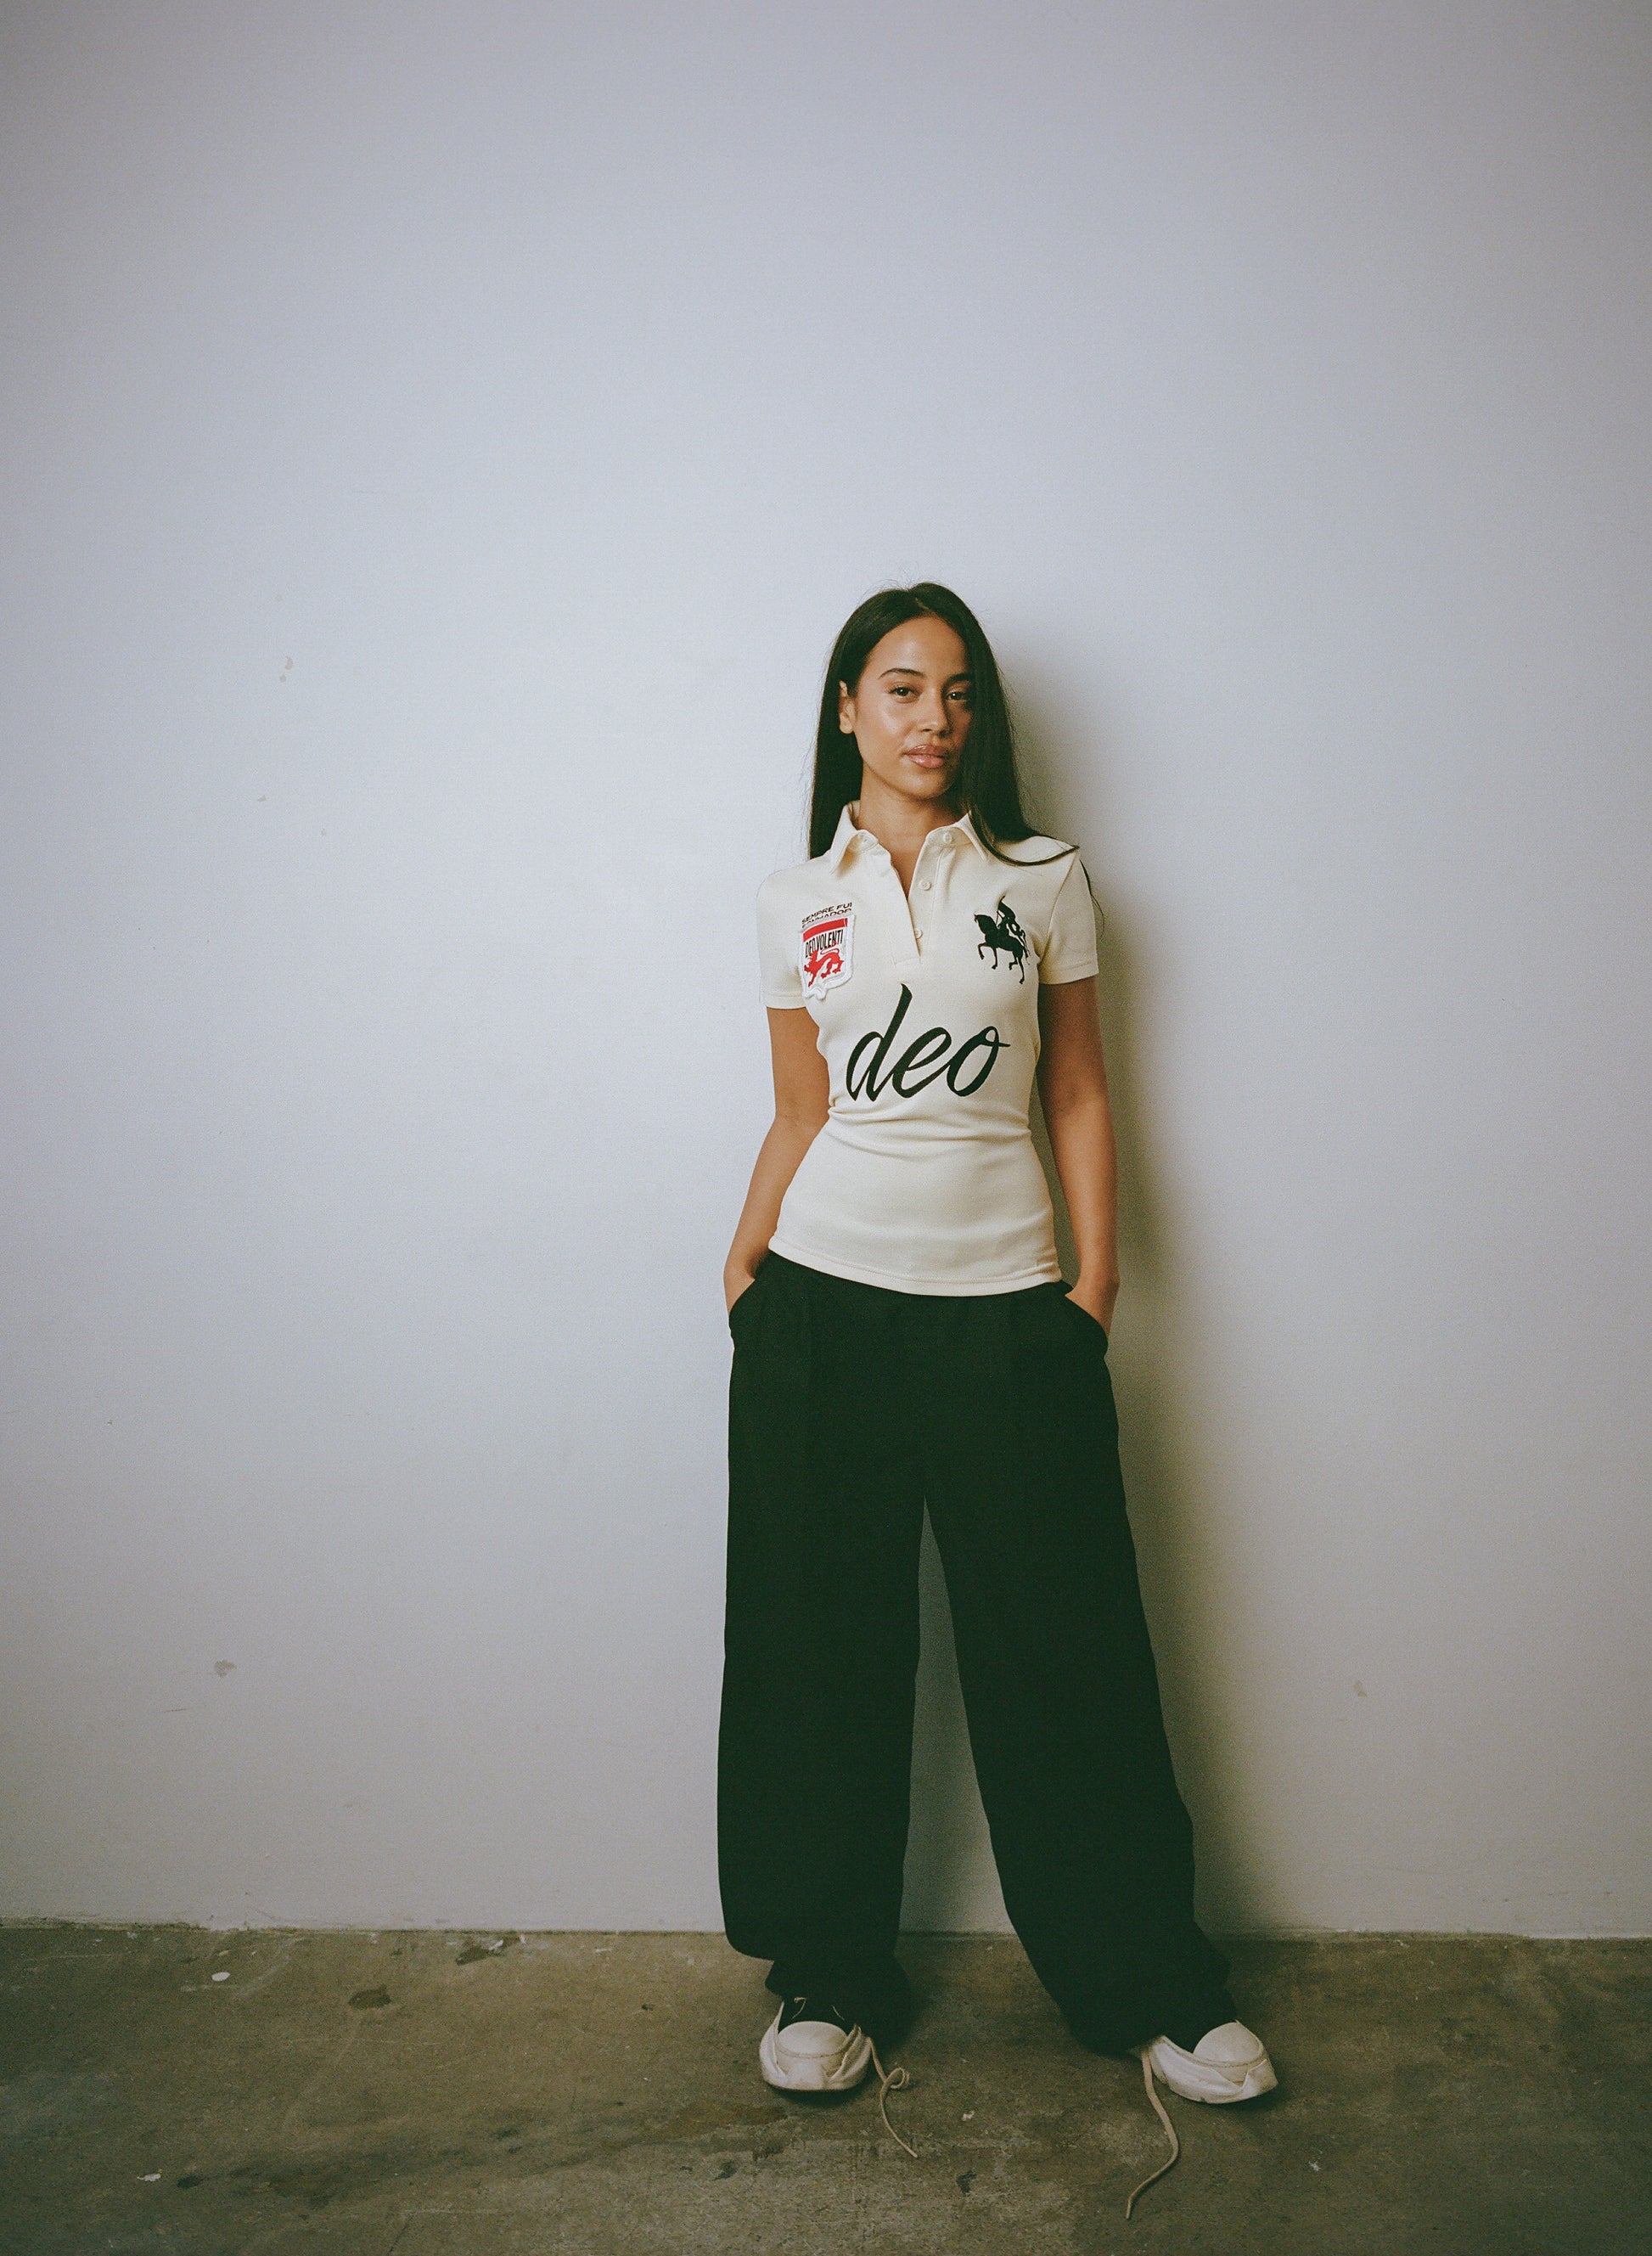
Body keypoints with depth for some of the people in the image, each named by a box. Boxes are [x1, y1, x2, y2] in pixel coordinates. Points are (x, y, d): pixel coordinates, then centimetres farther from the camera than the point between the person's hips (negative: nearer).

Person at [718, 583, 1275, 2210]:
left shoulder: (1043, 880, 6)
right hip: (823, 1302, 1)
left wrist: (1096, 1286, 0)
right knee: (822, 1642, 7)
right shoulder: (795, 903, 9)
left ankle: (1151, 1985, 25)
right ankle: (832, 1979, 27)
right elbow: (799, 1113, 12)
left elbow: (1079, 1097, 6)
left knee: (1060, 1648, 5)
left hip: (1004, 1304, -1)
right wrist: (740, 1276, 3)